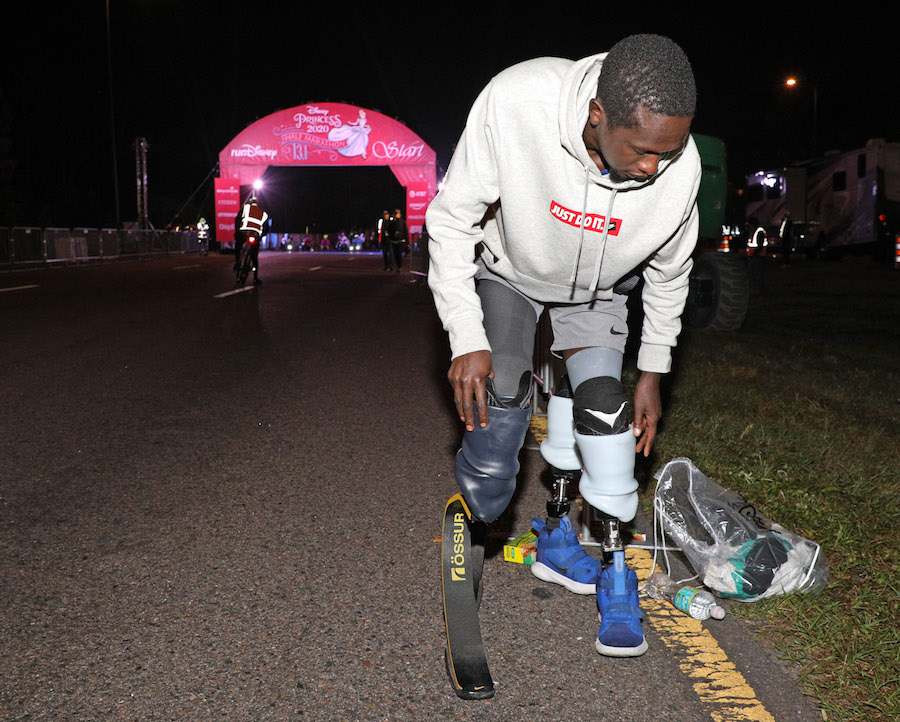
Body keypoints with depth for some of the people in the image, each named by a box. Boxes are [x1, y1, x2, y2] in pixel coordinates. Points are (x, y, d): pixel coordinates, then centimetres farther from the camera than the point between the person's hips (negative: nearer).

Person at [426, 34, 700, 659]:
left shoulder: (681, 166, -30)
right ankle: (471, 527, 15)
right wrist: (466, 339, -29)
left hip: (596, 288, 2)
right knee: (497, 403, -12)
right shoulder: (515, 103, -39)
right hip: (509, 268, -1)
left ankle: (613, 567, 4)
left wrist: (653, 373, -1)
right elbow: (452, 219, -25)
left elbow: (668, 273, -9)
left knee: (602, 403, -12)